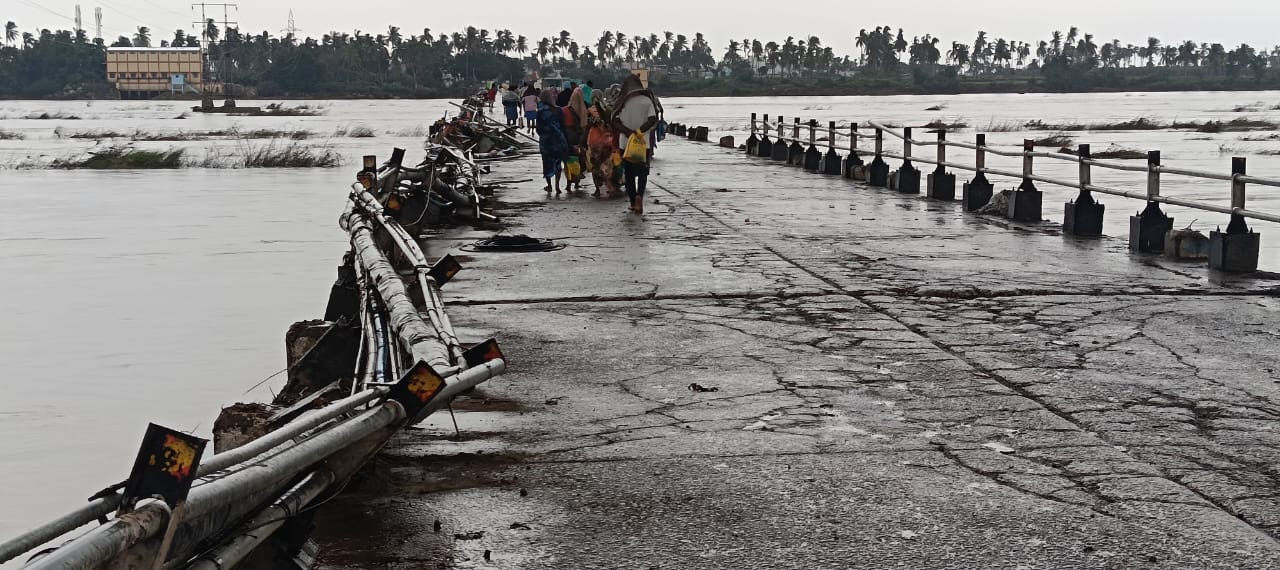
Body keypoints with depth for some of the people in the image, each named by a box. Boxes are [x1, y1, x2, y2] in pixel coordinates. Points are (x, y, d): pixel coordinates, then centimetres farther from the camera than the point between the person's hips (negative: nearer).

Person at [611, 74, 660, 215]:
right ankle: (639, 196, -18)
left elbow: (615, 122, -11)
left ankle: (633, 203, 16)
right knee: (642, 172, 7)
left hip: (625, 143, 1)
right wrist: (639, 131, -16)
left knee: (629, 174, 12)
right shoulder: (647, 101, -3)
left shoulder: (623, 102, -1)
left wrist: (629, 132, -19)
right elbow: (653, 120, -15)